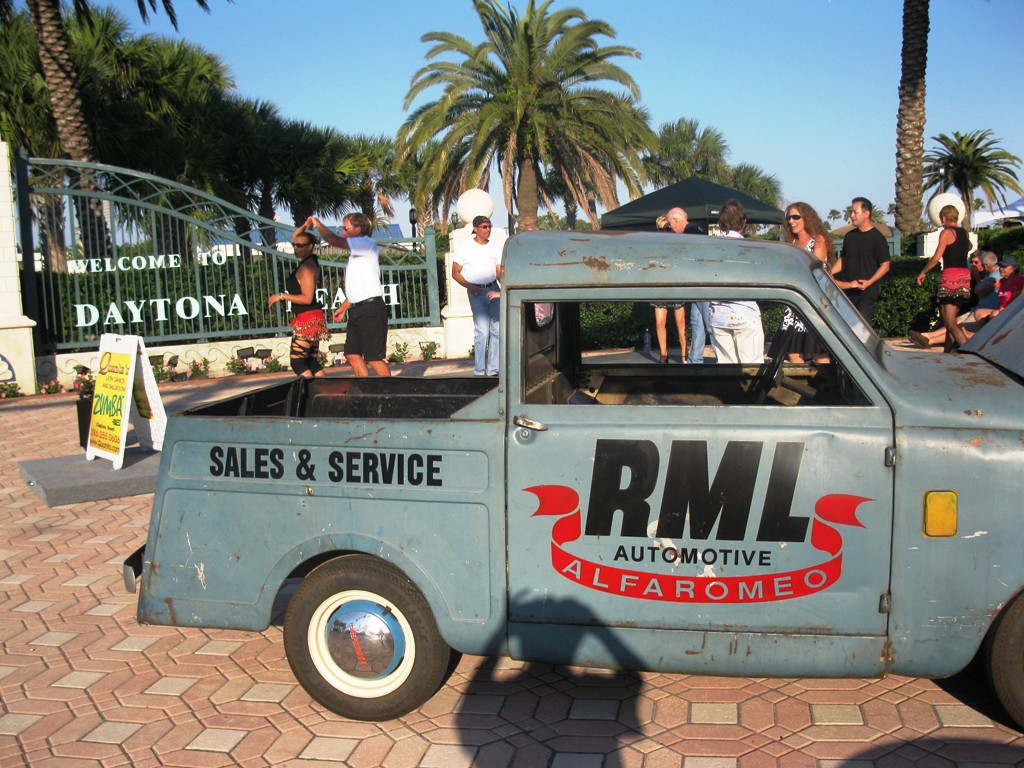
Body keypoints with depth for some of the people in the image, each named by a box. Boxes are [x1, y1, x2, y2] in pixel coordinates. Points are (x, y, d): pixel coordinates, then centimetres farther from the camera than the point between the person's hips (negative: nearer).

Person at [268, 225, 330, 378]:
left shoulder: (306, 267, -15)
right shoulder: (310, 261, 12)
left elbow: (307, 298, -21)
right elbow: (294, 237, 28)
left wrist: (282, 296, -14)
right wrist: (305, 226, 11)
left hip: (308, 320, -10)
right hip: (312, 319, 10)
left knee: (297, 362, -12)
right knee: (310, 361, 12)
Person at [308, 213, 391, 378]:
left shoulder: (367, 244, -5)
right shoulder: (356, 253, 23)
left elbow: (335, 240, -16)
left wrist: (318, 224, -1)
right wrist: (344, 307, 22)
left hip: (371, 308, -10)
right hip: (357, 310, 10)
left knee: (374, 358, -10)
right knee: (352, 354, 6)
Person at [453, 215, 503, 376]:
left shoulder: (496, 248, 12)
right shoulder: (465, 248, 4)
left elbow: (500, 272, 4)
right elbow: (455, 273, 4)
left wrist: (503, 289, -15)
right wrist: (469, 286, -12)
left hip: (494, 290, 4)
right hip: (477, 292, -4)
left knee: (497, 329, 0)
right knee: (482, 331, -11)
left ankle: (493, 370, 9)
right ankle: (479, 372, -3)